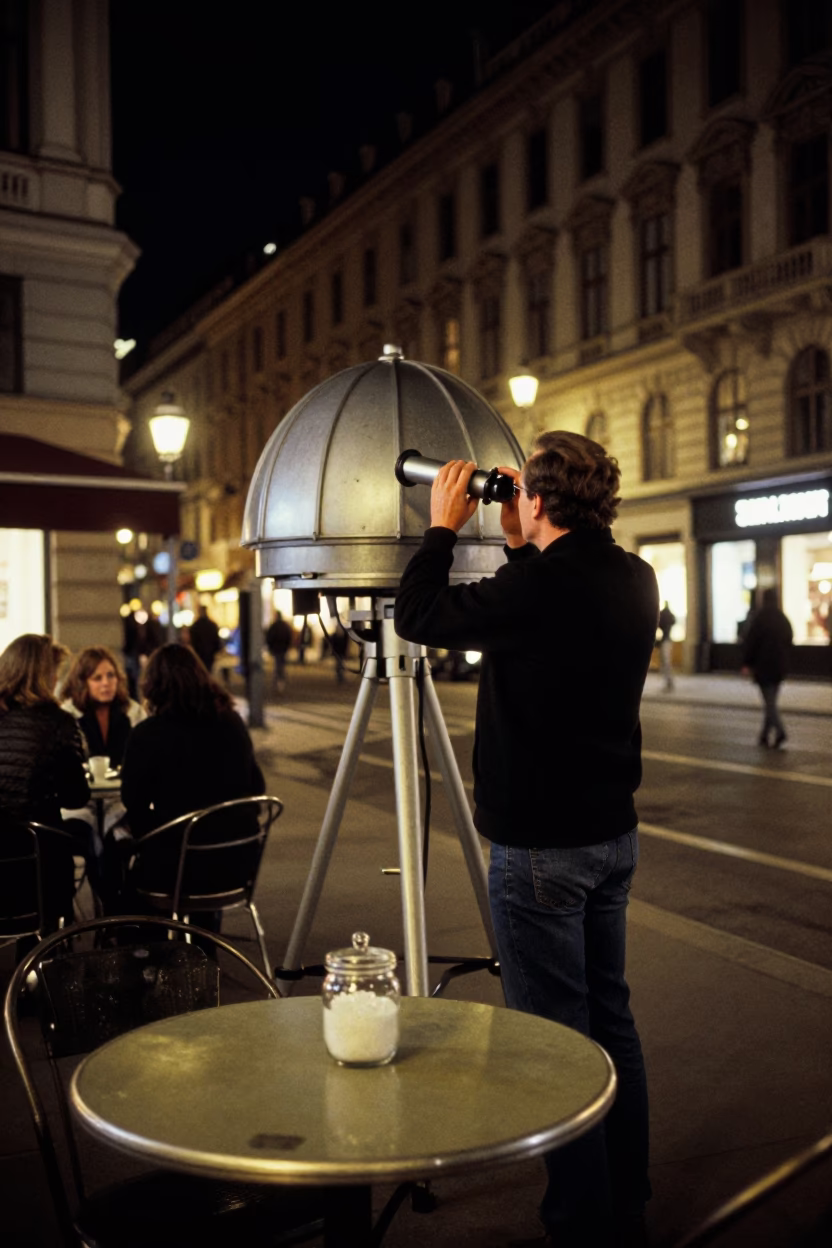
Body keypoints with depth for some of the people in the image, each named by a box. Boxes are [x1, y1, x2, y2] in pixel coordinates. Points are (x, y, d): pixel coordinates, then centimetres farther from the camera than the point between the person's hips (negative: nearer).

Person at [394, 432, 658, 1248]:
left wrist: (443, 525, 2)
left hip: (541, 845, -8)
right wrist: (521, 547, 15)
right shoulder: (634, 581, 3)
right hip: (613, 833, 8)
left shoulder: (538, 585, -21)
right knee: (610, 1016, 18)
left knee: (556, 1035, 3)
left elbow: (416, 618, -10)